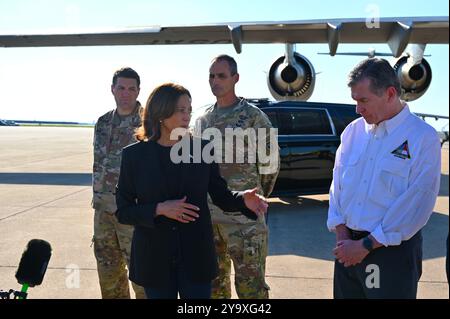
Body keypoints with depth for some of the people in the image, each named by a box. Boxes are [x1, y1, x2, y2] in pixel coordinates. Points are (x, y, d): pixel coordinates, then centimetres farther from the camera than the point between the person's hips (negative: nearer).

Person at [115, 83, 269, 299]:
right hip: (154, 259, 0)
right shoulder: (134, 155, -5)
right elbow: (123, 210, -4)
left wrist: (243, 199, -18)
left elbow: (221, 197, 3)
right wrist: (159, 209, -20)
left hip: (196, 256, 1)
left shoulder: (201, 150, -2)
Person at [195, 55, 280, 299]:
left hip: (244, 216, -6)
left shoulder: (253, 117, -8)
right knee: (214, 282, 17)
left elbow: (269, 165, -3)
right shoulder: (202, 120, 10)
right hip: (208, 214, 6)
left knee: (250, 286, 1)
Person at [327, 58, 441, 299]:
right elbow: (338, 182, 7)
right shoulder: (353, 131, 5)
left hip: (392, 252, -4)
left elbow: (416, 205, -14)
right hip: (348, 248, 5)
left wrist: (366, 246, -13)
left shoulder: (424, 138, -10)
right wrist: (341, 234, -3)